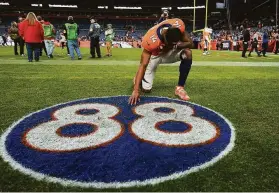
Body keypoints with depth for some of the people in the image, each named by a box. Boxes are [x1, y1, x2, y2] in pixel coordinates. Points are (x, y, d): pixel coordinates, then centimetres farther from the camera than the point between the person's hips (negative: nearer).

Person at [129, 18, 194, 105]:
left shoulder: (179, 25, -30)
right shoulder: (150, 41, -39)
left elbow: (190, 43, -16)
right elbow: (143, 65, -36)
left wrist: (176, 46, -37)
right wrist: (136, 90, -40)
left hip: (170, 51, 4)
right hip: (154, 55, -3)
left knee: (188, 53, -28)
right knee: (146, 88, -13)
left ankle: (180, 88, -13)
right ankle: (137, 79, 26)